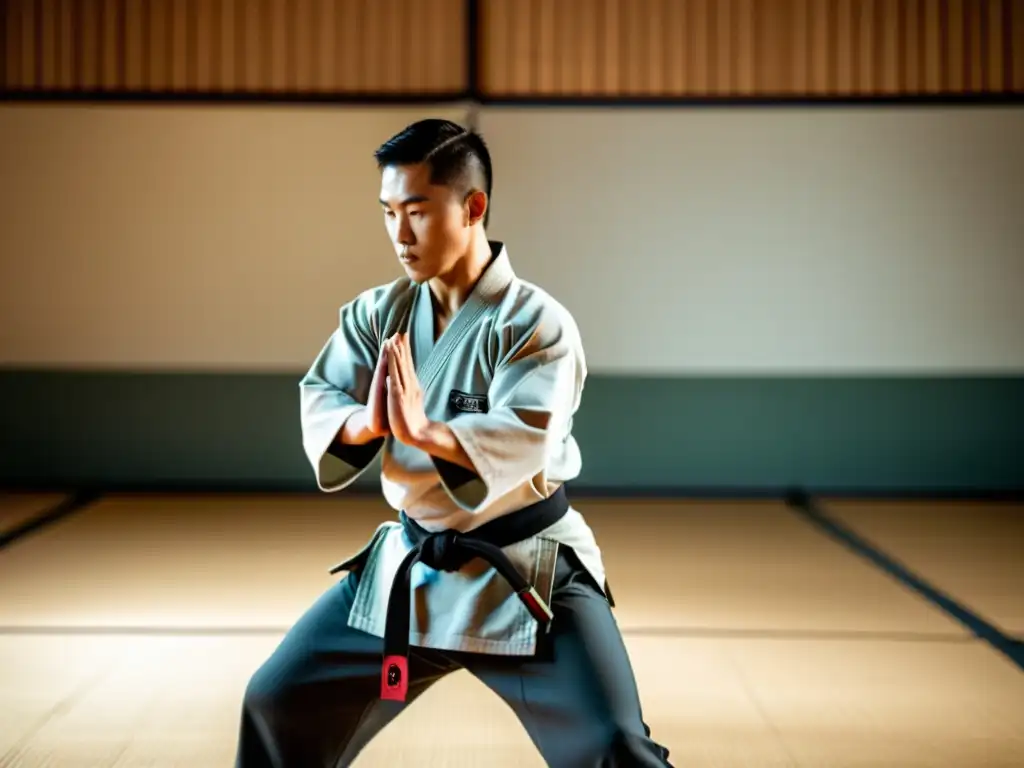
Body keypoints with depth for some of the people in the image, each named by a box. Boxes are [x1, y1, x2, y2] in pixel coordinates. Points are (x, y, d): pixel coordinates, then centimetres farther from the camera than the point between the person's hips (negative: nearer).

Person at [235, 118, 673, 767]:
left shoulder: (536, 321, -16)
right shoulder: (379, 313, 0)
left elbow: (525, 441, -27)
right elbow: (319, 402, -7)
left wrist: (422, 429, -41)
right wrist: (366, 423, -29)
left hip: (524, 574, -5)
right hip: (409, 566, 5)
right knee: (279, 705, 12)